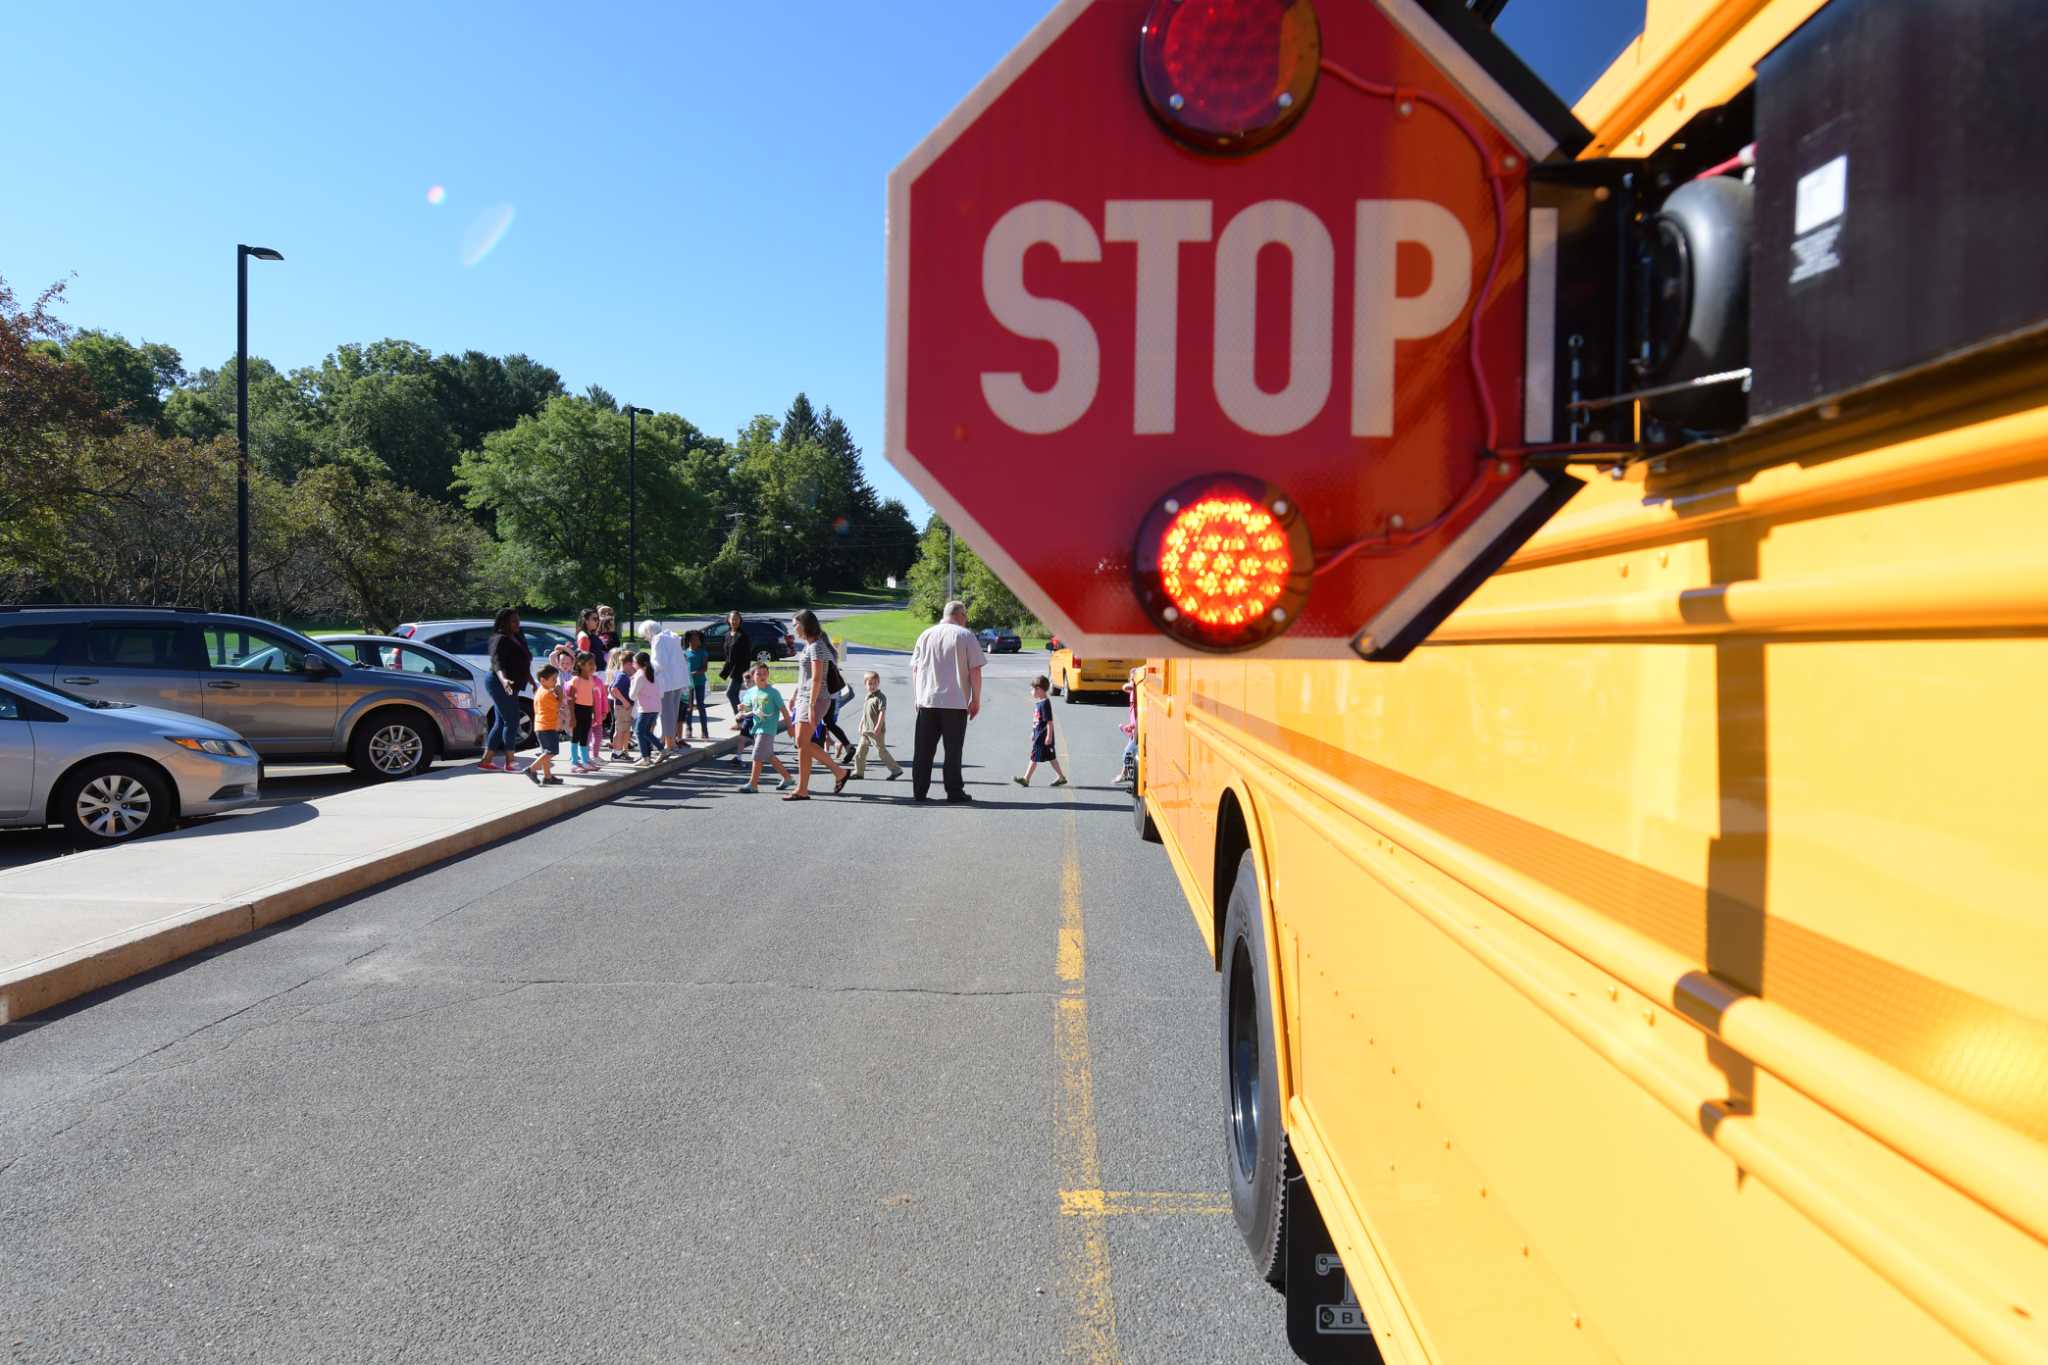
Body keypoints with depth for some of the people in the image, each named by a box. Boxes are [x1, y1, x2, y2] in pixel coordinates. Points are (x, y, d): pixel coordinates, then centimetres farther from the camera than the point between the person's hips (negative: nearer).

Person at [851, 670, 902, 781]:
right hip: (866, 730, 8)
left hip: (876, 730, -8)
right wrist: (861, 725, 22)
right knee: (861, 750, 10)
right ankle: (859, 772, 19)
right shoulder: (867, 697, 14)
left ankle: (896, 770, 2)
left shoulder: (880, 697, -12)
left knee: (881, 751, -5)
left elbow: (882, 712, -20)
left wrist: (878, 727, -26)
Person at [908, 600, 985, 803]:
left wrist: (917, 698, 18)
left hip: (927, 701, 3)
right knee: (953, 750, 3)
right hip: (956, 702, -3)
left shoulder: (926, 634, 10)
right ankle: (954, 792, 5)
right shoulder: (965, 636, -1)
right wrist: (976, 700, 1)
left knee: (923, 750, 6)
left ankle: (919, 792, 7)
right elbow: (975, 670, -5)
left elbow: (915, 669, 11)